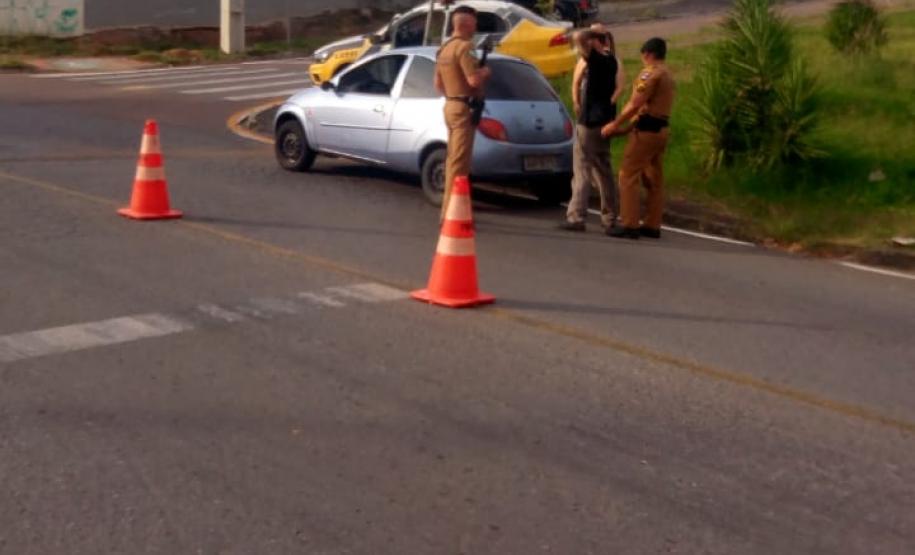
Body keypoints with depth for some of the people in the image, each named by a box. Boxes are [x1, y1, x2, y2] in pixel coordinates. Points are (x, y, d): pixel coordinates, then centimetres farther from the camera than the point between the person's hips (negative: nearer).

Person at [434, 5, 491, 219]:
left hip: (450, 105, 10)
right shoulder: (464, 47, -15)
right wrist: (485, 72, -5)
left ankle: (449, 208, 24)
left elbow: (438, 83, 19)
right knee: (459, 162, -8)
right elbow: (474, 80, -24)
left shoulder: (444, 48, 15)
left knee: (453, 159, 17)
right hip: (464, 108, -10)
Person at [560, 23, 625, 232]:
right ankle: (609, 217, 18)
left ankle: (576, 217, -10)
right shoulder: (612, 60, 8)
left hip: (589, 120, -8)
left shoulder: (593, 57, -14)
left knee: (582, 169, -7)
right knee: (603, 169, 14)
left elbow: (578, 37, -28)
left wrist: (593, 31, -10)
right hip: (605, 119, 8)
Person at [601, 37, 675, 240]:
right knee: (654, 179, 10)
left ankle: (630, 225, -11)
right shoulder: (667, 75, 19)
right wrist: (626, 128, 15)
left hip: (647, 130, -10)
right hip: (661, 129, 10)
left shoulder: (650, 73, -11)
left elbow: (635, 105, -17)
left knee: (629, 176, -8)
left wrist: (614, 125, -8)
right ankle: (652, 225, 11)